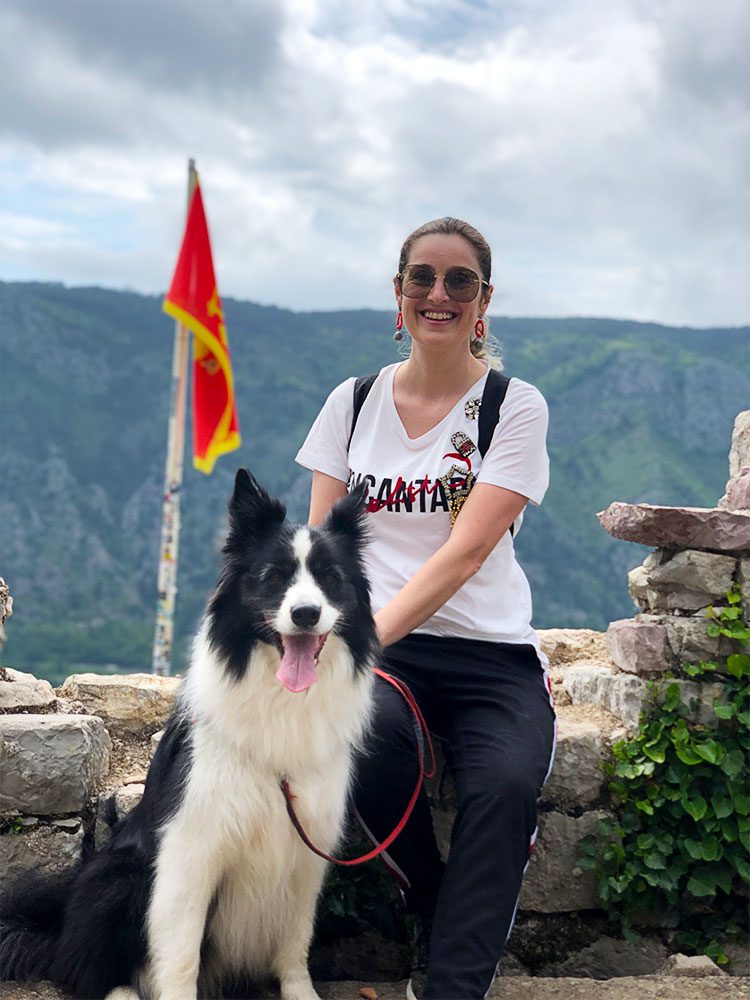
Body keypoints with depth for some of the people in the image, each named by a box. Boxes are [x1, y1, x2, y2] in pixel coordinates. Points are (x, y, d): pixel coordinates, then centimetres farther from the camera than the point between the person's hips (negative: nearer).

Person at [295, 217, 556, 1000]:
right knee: (369, 727, -33)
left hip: (488, 650, -1)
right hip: (373, 645, 2)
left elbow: (464, 552, -10)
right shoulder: (354, 401, 12)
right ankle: (436, 916, -6)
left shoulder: (516, 406, 2)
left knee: (505, 783, -32)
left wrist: (369, 635, -23)